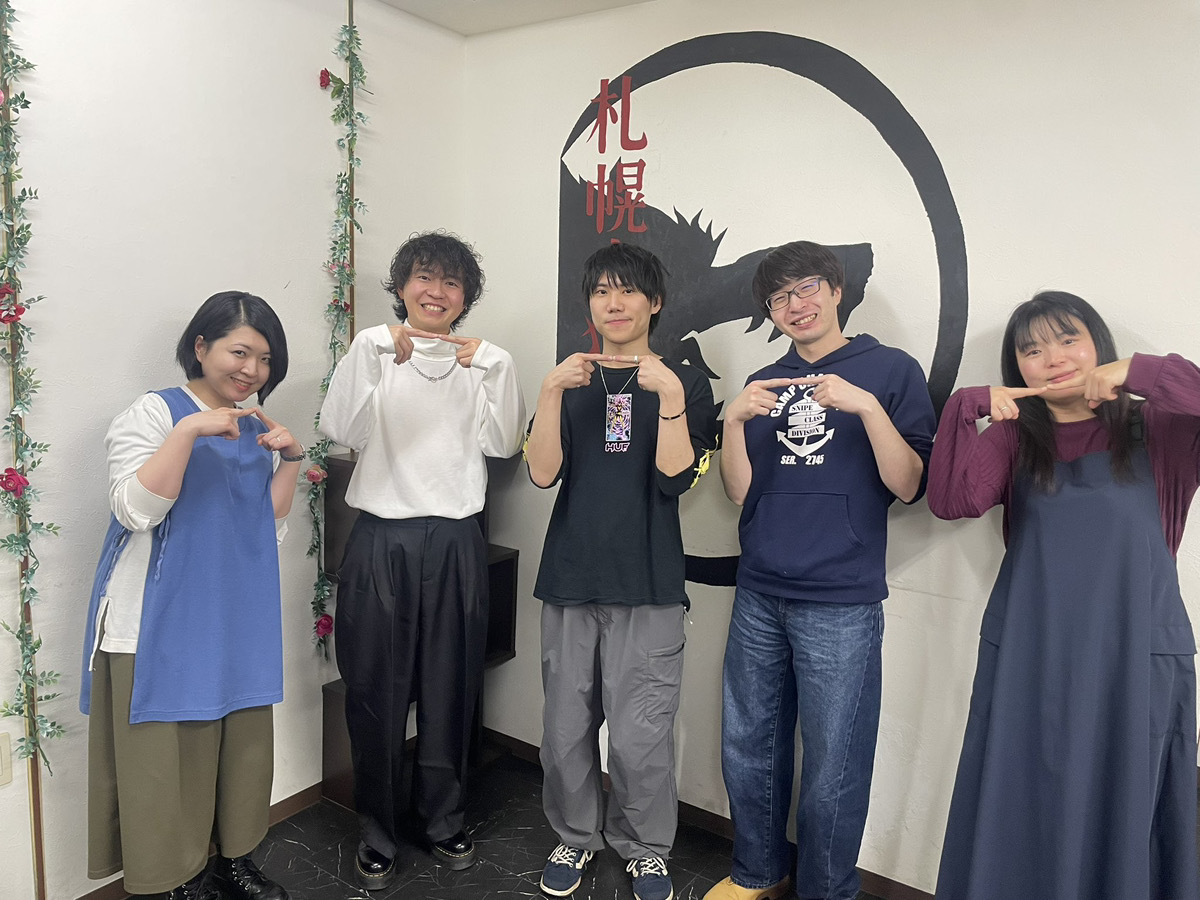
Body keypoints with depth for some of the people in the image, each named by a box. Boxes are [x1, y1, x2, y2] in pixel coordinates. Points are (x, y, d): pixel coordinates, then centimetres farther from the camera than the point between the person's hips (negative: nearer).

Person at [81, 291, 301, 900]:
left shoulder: (257, 429, 12)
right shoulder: (155, 413, -5)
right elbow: (136, 509, -17)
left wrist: (291, 460, -1)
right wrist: (189, 432, -25)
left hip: (239, 619, 6)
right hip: (161, 622, -5)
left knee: (241, 744, 11)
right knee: (167, 753, 1)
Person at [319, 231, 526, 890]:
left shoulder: (481, 360, 8)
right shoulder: (374, 351, 1)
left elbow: (504, 444, -3)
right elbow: (340, 430, -14)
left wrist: (494, 369, -14)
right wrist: (371, 352, -25)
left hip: (455, 543, 2)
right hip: (381, 541, -2)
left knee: (450, 689, 11)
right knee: (376, 691, 6)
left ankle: (444, 821, 32)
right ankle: (377, 834, 26)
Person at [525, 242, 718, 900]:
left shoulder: (685, 382, 4)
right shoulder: (570, 381, 11)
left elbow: (675, 477, -8)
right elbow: (543, 473, -2)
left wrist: (669, 393, -17)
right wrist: (551, 393, -12)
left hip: (647, 586, -2)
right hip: (570, 577, 3)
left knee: (640, 738, 0)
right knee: (566, 728, 10)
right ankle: (575, 836, 33)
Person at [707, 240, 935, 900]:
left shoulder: (892, 370, 1)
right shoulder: (763, 385, 13)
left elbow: (908, 485, -6)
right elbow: (740, 492, 6)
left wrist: (867, 406, -19)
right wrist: (734, 419, -9)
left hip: (841, 604, -4)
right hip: (758, 598, 5)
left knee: (832, 767, 4)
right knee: (747, 747, 14)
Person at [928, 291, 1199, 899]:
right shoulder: (1013, 438, 8)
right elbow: (951, 501, -10)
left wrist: (1137, 371, -14)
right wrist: (968, 407, -17)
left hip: (1135, 660, -1)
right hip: (1027, 664, 1)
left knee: (1124, 823, 9)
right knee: (1017, 825, 8)